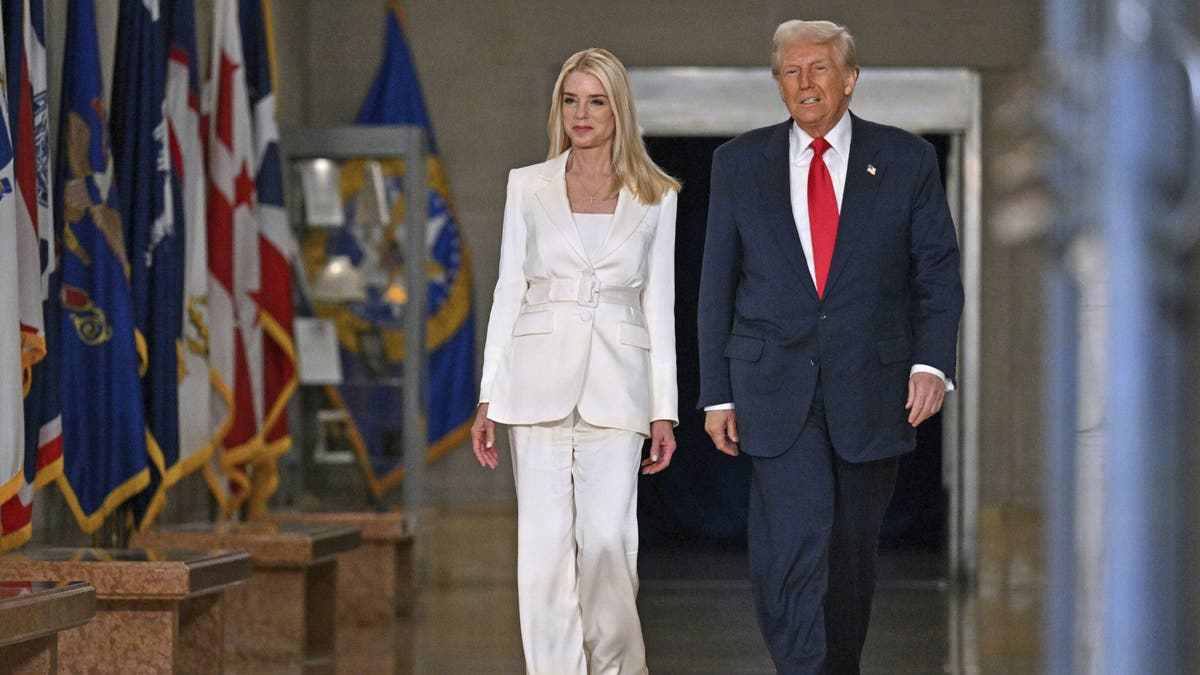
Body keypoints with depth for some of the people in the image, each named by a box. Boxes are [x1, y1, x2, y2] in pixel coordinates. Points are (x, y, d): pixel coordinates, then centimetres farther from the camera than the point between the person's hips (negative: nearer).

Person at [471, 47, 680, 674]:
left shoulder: (656, 197, 8)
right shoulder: (528, 186, 9)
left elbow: (660, 307, 8)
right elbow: (508, 293, 8)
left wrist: (665, 410, 1)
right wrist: (489, 399, 3)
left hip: (615, 387, -1)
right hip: (539, 381, 1)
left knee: (607, 541, -12)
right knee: (544, 547, -2)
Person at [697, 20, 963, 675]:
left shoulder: (906, 160, 5)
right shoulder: (739, 162, 7)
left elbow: (937, 270, 5)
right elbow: (717, 284, 9)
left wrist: (932, 360, -10)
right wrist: (717, 392, 5)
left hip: (870, 389, 1)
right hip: (775, 389, -1)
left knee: (852, 548, 8)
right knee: (796, 540, -15)